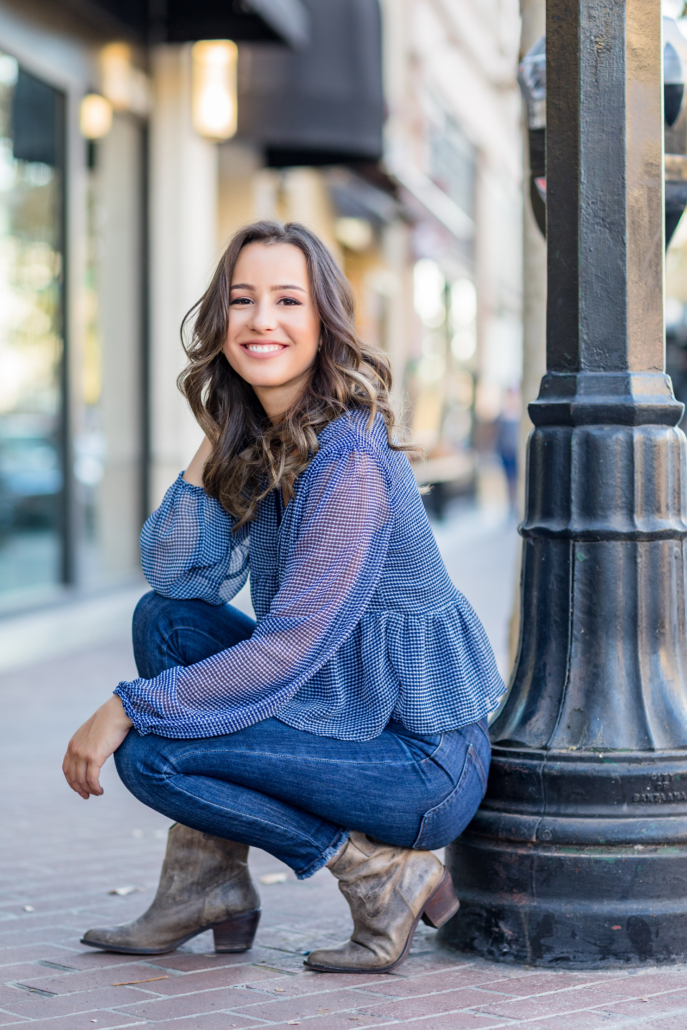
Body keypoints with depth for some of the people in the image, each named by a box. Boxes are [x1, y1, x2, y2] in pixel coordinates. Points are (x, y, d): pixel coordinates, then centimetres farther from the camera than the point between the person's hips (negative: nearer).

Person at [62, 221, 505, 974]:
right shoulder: (256, 439, 6)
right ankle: (204, 887, 7)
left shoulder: (349, 459, -21)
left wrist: (126, 709, -18)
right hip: (342, 710, 9)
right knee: (165, 620, 4)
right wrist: (216, 440, -5)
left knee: (149, 752, -15)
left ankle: (384, 872, -5)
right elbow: (175, 574, 2)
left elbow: (289, 649, -23)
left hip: (425, 765, -9)